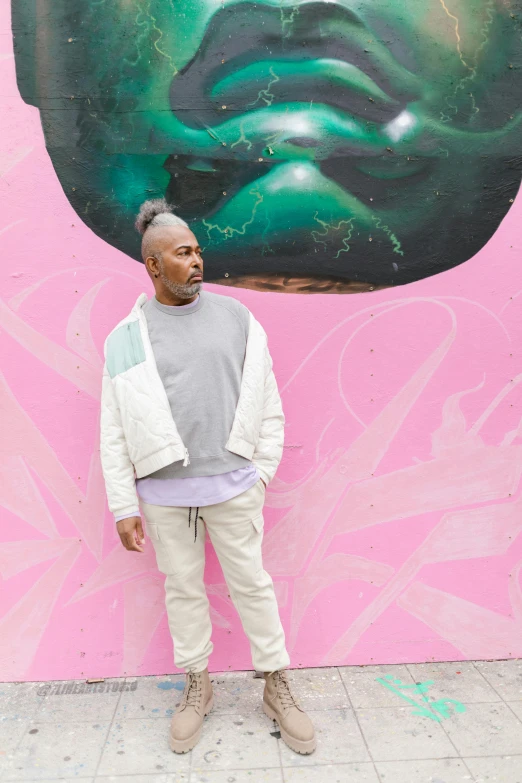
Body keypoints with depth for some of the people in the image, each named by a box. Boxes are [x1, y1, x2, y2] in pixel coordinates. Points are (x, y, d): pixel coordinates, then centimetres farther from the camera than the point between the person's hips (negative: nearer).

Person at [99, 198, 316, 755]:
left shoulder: (236, 318, 0)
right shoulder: (125, 339, -2)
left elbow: (267, 402, 4)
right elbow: (115, 433, -1)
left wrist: (262, 471, 2)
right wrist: (124, 507, -2)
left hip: (232, 485, 0)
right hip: (164, 493, 1)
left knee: (252, 584, 11)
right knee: (183, 589, 15)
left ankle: (277, 688, 31)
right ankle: (197, 687, 37)